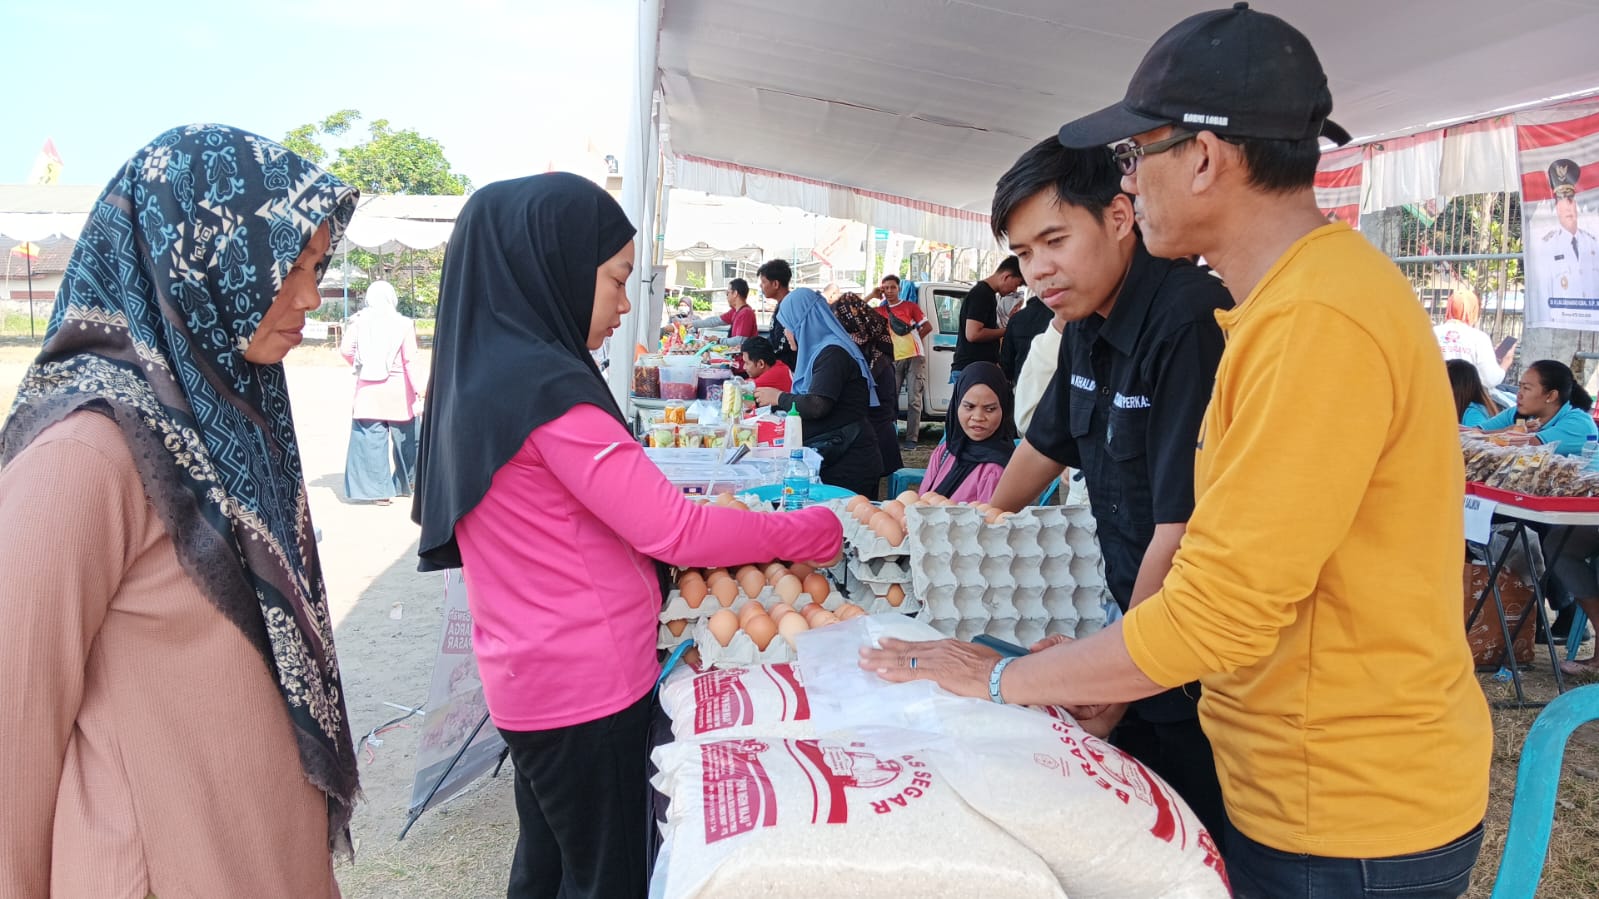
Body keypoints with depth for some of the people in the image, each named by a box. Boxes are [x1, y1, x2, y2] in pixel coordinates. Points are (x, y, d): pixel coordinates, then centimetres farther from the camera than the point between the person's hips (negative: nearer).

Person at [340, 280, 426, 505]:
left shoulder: (359, 322, -2)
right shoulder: (403, 324, -6)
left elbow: (345, 349, -2)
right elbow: (411, 359, -10)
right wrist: (420, 387, -10)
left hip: (368, 391, 1)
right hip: (398, 392, -1)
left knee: (371, 440, 3)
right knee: (405, 437, 15)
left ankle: (380, 490, 0)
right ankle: (409, 480, 31)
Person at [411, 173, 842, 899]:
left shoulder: (477, 374, 5)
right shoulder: (545, 387, -23)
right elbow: (673, 531, -24)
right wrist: (814, 532, -12)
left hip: (533, 674, 9)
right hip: (588, 684, -9)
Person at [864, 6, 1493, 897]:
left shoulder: (1315, 320, -26)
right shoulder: (1294, 294, 7)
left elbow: (1218, 616, -25)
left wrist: (1000, 679, -13)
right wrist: (1107, 673, 8)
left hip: (1350, 824, -8)